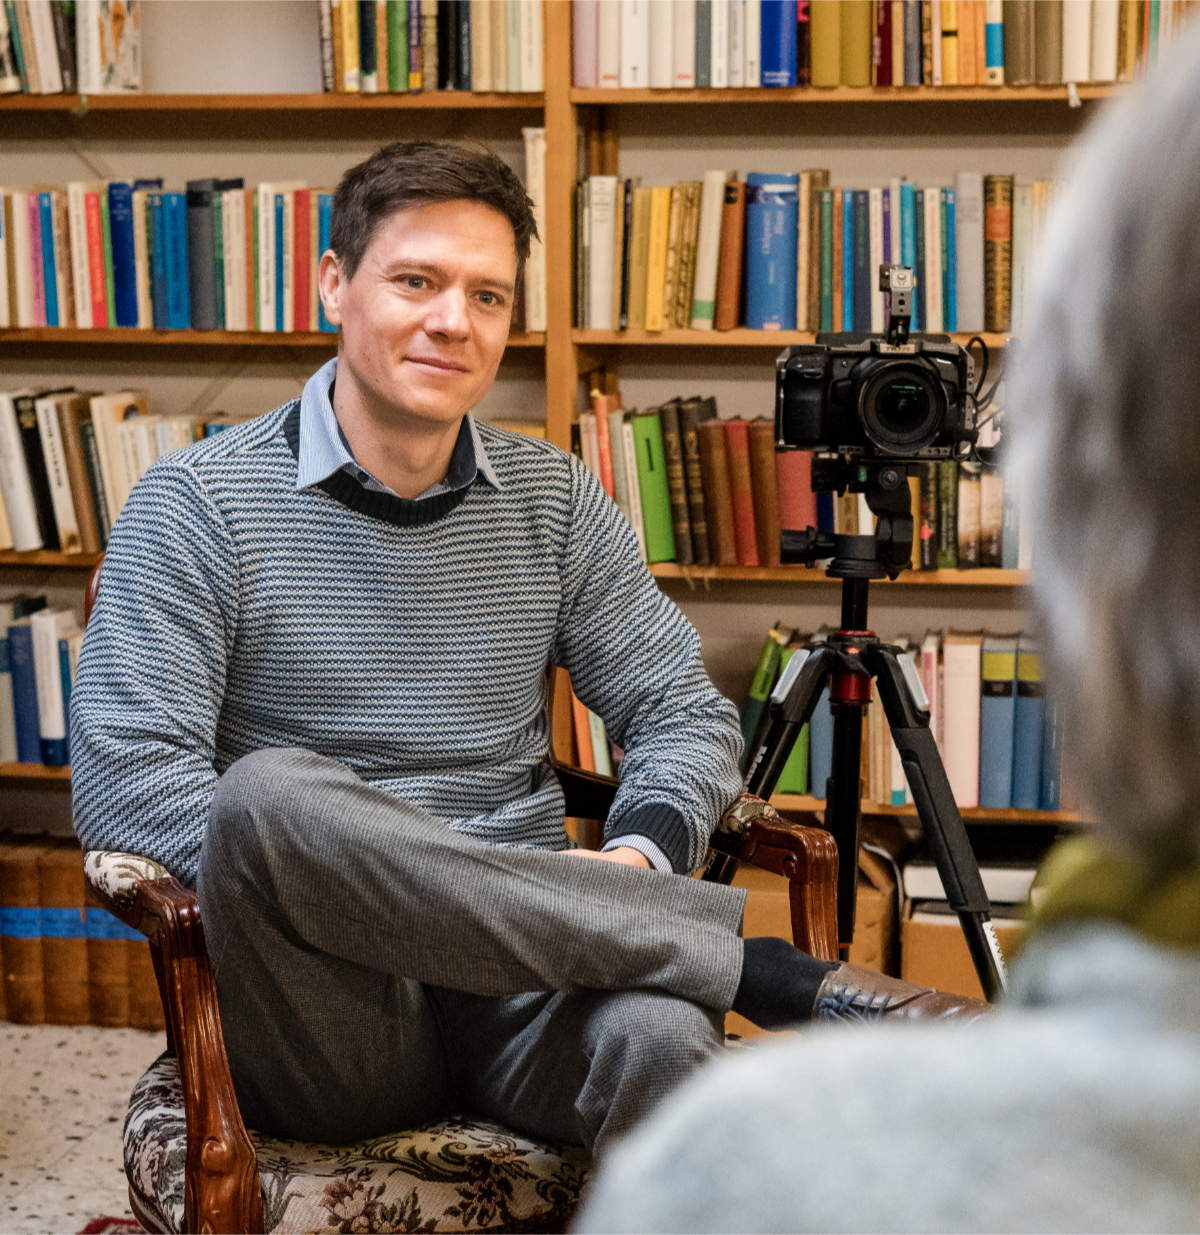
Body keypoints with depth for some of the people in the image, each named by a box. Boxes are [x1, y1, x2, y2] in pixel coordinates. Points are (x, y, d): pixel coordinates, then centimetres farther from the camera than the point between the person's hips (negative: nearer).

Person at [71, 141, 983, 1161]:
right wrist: (328, 891, -19)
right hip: (321, 1028, 0)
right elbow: (122, 779, -7)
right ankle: (756, 964, -28)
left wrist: (636, 858, -10)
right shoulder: (199, 504, 2)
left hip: (522, 981, 1)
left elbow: (684, 712, 13)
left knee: (658, 1035, -37)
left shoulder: (557, 501, 13)